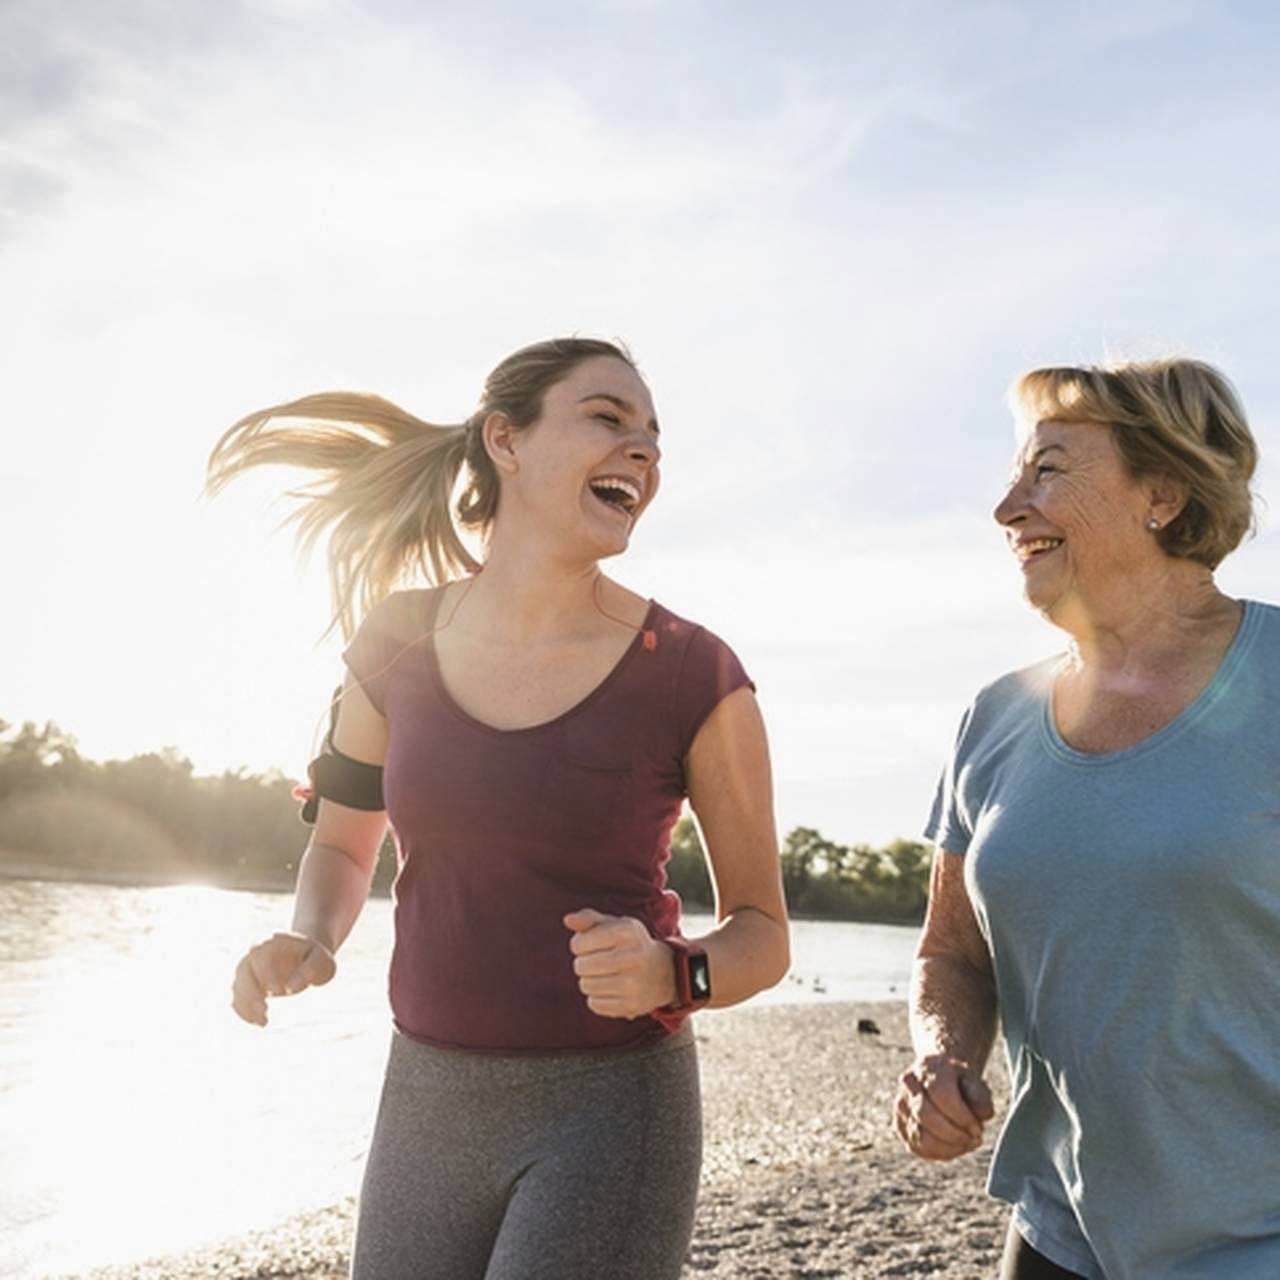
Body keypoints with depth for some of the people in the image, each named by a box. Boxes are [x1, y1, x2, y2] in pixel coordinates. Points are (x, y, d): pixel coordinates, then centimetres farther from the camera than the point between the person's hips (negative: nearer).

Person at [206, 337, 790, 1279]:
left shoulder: (697, 679, -12)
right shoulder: (398, 643, -2)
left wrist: (669, 974, -24)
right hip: (428, 1107, 4)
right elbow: (343, 844, 13)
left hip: (610, 1112, -3)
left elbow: (762, 935, -3)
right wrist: (305, 944, -8)